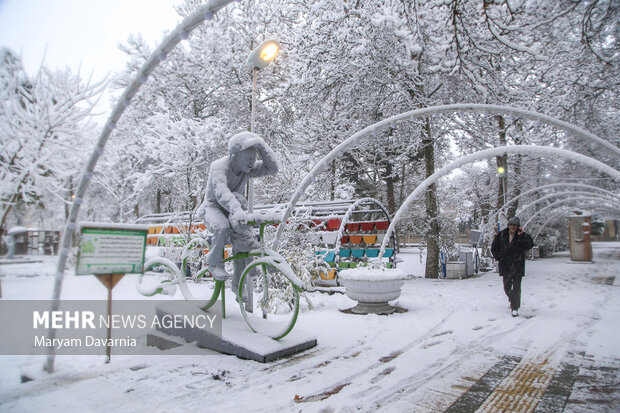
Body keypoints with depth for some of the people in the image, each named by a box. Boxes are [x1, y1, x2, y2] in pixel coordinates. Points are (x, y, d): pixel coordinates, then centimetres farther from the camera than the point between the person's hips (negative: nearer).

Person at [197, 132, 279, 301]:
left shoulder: (248, 168, -7)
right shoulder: (219, 166, -24)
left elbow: (272, 168, -15)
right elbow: (221, 191, -42)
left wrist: (261, 145, -23)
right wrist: (236, 210, -59)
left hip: (233, 209, 5)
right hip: (213, 206, -5)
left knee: (246, 240, -14)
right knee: (223, 227, -39)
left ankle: (238, 284, 6)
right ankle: (215, 262, -11)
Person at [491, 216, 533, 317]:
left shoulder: (523, 236, -4)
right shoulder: (502, 235, 2)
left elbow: (529, 245, -22)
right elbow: (494, 247, 10)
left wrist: (521, 235, -30)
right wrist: (499, 257, -1)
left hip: (517, 266, -3)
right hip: (505, 265, 3)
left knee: (516, 287, -3)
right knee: (507, 287, 13)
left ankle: (515, 308, 7)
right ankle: (512, 300, 42)